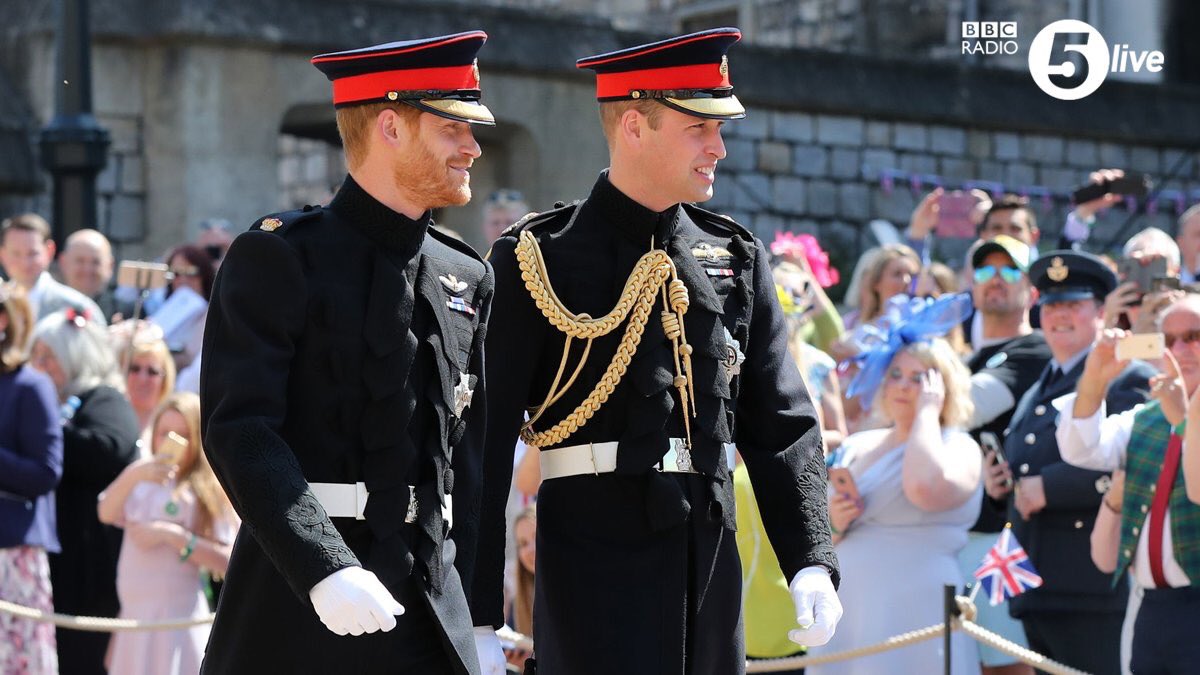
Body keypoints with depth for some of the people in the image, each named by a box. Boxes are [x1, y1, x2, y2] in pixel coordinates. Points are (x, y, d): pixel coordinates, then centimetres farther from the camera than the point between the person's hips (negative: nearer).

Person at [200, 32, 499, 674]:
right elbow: (239, 429, -14)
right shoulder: (276, 259, -5)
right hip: (301, 605, -5)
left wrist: (479, 618, 12)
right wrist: (324, 570, -26)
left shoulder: (467, 280, 14)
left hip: (436, 604, 5)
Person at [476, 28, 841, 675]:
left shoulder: (738, 259, 12)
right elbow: (486, 442, -5)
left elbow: (782, 426, 12)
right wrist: (479, 614, -9)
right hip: (594, 551, -5)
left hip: (712, 550, 5)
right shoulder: (536, 259, -3)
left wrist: (811, 563, -2)